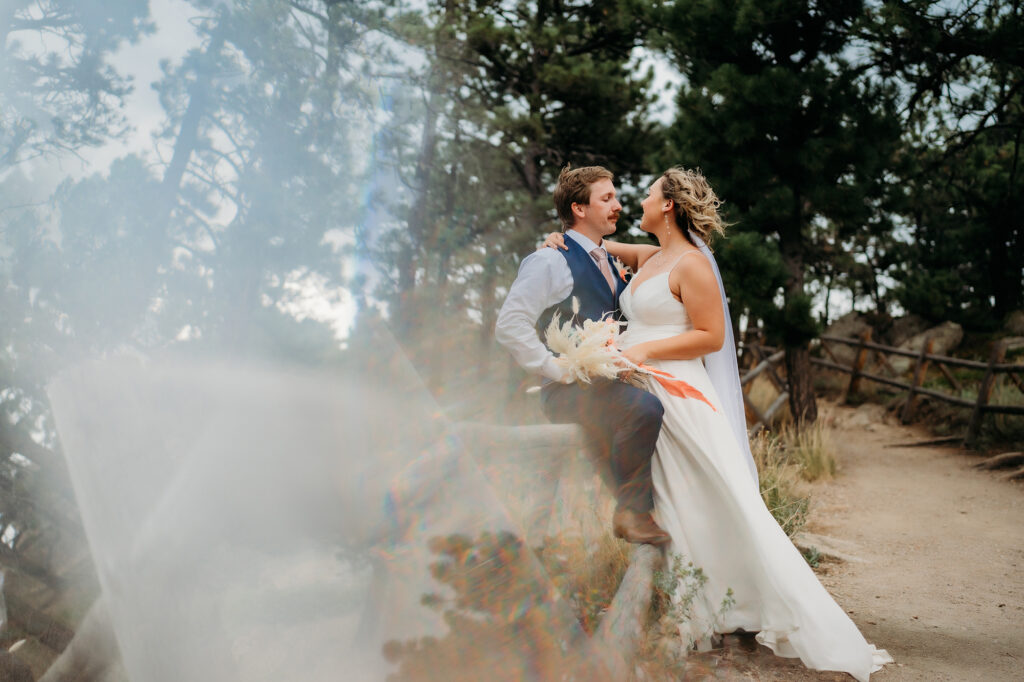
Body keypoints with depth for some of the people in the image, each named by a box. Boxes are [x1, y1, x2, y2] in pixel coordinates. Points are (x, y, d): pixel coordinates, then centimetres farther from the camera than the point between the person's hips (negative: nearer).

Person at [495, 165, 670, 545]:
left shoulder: (608, 262, 19)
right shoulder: (549, 261, -6)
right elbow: (510, 326, -14)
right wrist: (562, 371, -17)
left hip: (608, 383, 8)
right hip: (568, 392, -8)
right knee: (644, 409, -31)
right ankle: (632, 511, -15)